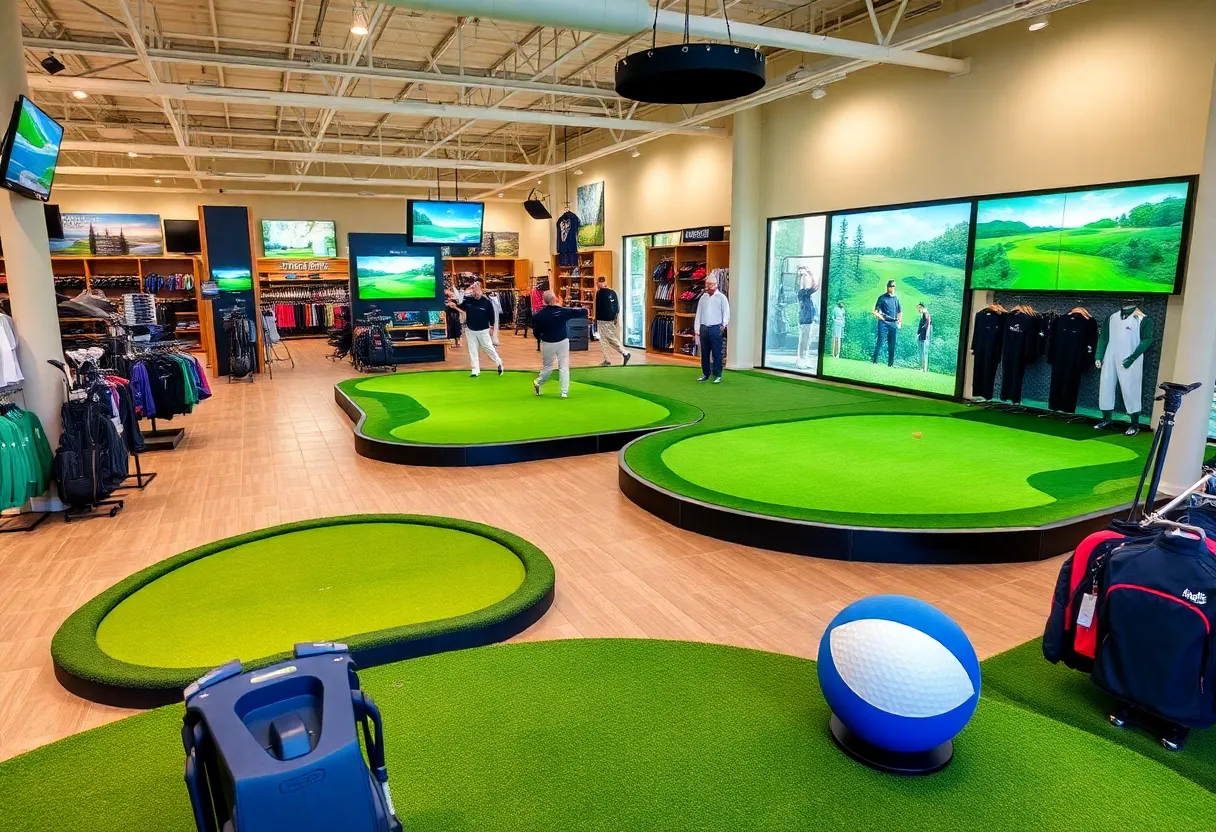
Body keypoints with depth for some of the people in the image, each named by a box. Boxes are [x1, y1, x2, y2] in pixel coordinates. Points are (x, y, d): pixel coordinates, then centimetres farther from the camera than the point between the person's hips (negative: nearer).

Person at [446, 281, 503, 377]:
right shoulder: (468, 299, -3)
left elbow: (491, 315, -5)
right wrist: (454, 306, -13)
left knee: (489, 348, 2)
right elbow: (461, 307, 8)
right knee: (472, 351, 6)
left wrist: (491, 327, -2)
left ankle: (499, 363, 24)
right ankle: (476, 371, 13)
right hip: (470, 329, 4)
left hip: (483, 330, -4)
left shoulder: (486, 301, -12)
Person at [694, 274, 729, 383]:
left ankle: (717, 375, 0)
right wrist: (696, 331, 10)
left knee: (717, 353, -5)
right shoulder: (703, 298, 14)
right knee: (704, 353, 7)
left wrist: (724, 324, -17)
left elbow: (726, 312, -2)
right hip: (704, 328, 4)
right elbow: (698, 314, 14)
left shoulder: (721, 297, 2)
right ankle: (706, 374, 16)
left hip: (716, 328, -4)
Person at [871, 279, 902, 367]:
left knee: (892, 344, 5)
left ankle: (891, 363, 11)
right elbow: (876, 310, 2)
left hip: (893, 324, 5)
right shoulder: (882, 297, 4)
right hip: (884, 323, -5)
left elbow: (900, 311, 26)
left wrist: (900, 321, 15)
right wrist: (878, 315, -15)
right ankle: (875, 361, -13)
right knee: (880, 341, -13)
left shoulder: (896, 299, 18)